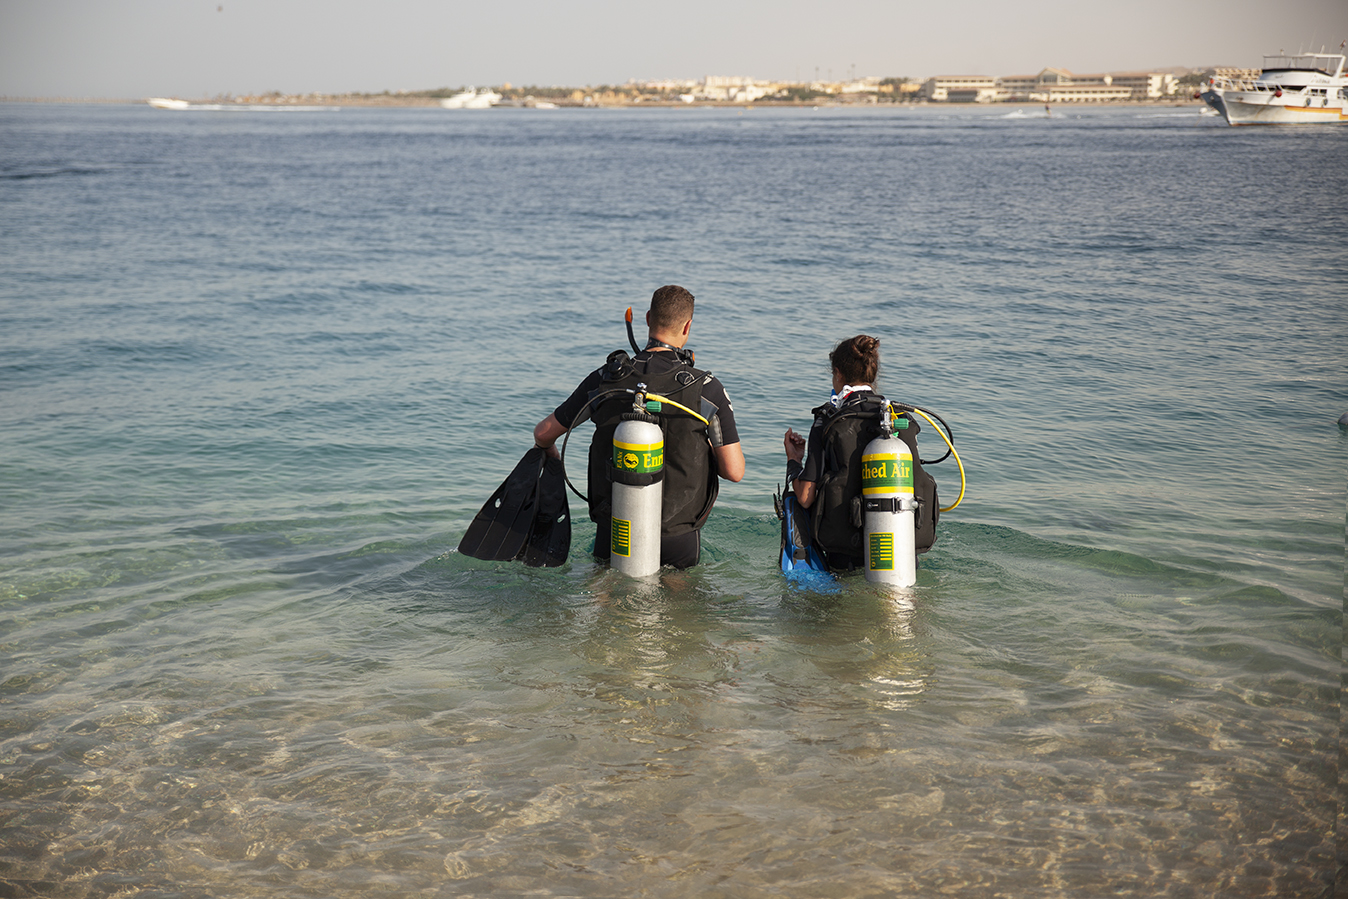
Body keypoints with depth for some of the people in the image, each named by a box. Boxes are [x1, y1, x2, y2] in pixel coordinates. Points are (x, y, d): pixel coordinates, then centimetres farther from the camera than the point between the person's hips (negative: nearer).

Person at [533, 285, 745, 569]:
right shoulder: (708, 389, -12)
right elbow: (734, 471, -10)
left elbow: (543, 433, 6)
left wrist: (548, 449, 30)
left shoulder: (604, 380, -5)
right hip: (679, 541, -2)